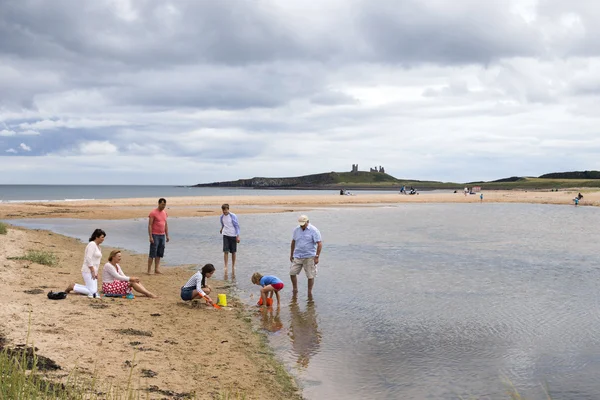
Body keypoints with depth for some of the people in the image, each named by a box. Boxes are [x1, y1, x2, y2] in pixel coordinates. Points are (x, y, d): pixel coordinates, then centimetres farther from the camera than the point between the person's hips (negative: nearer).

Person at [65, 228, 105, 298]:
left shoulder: (98, 246, 16)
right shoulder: (92, 244, -13)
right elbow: (88, 259, -20)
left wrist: (96, 273, 13)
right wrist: (93, 272, -19)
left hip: (93, 271, 10)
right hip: (88, 271, -10)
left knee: (94, 290, 7)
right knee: (92, 292, -14)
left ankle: (74, 285, 14)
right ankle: (72, 287, -2)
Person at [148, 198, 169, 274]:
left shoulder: (164, 213, 12)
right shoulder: (153, 213, -9)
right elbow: (150, 225, -11)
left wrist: (167, 235, 15)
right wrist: (150, 236, -17)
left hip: (162, 235, 7)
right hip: (155, 235, -7)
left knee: (159, 254, 8)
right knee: (152, 253, -6)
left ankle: (157, 269, 12)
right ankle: (149, 270, -3)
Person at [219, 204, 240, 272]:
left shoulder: (233, 216, -10)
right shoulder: (222, 217, 2)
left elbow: (237, 226, -8)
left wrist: (238, 236, -12)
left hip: (233, 236, -2)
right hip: (225, 235, 2)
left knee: (233, 252, 6)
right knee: (225, 251, -10)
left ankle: (233, 266, 20)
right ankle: (226, 266, -9)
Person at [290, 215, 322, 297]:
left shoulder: (313, 230, -9)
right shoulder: (296, 230, 6)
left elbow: (319, 244, -10)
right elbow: (293, 242, 18)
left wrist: (317, 257, -15)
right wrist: (291, 254, 18)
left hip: (309, 257, -4)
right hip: (297, 256, 4)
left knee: (310, 276, 0)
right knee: (292, 272, 0)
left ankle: (310, 293, 12)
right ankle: (295, 289, 19)